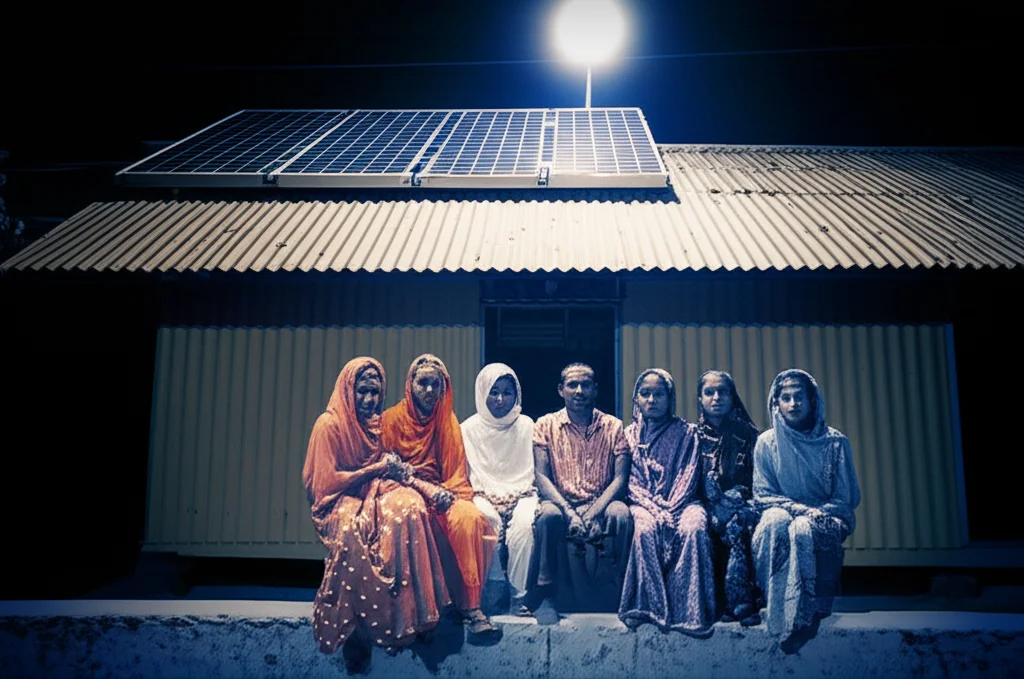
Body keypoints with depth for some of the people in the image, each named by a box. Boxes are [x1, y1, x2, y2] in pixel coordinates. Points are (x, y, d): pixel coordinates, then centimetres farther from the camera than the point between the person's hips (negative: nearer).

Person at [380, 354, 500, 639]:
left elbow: (458, 473, 12)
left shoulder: (449, 422, 15)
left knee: (470, 517, -32)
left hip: (444, 495, 3)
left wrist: (447, 493, -10)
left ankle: (471, 604, -28)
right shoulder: (392, 419, 4)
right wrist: (426, 488, -14)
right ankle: (467, 606, -27)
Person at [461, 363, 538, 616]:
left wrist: (534, 499, -13)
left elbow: (535, 471, 4)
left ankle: (518, 596, -23)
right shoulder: (470, 428, 5)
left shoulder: (526, 426, 6)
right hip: (484, 496, 0)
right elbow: (464, 475, 1)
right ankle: (494, 590, -19)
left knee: (523, 522, -33)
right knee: (487, 520, -34)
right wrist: (487, 497, -15)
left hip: (520, 495, 0)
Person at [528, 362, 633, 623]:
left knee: (620, 513, -33)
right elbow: (542, 477, -5)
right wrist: (569, 512, -22)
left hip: (600, 504, 1)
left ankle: (620, 594, -16)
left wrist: (595, 512, -22)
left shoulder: (613, 426, 6)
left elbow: (620, 477, -4)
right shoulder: (546, 425, 5)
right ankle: (543, 595, -20)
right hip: (562, 502, 0)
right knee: (549, 514, -35)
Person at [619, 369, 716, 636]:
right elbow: (631, 482, 4)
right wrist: (655, 509, -13)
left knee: (693, 528, -33)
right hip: (644, 503, 0)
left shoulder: (686, 432, 11)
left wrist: (669, 508, -15)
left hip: (681, 502, 0)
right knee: (645, 528, -34)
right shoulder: (630, 434, 13)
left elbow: (688, 476, 0)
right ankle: (649, 607, -32)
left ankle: (690, 611, -30)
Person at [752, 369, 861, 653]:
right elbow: (763, 496, 0)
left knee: (802, 529, -36)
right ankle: (779, 612, -34)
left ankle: (803, 614, -30)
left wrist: (816, 515, -16)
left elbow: (847, 498, 2)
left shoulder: (835, 442, 1)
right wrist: (802, 509, -16)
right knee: (774, 520, -36)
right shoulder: (766, 443, 2)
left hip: (825, 520, -1)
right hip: (783, 511, 1)